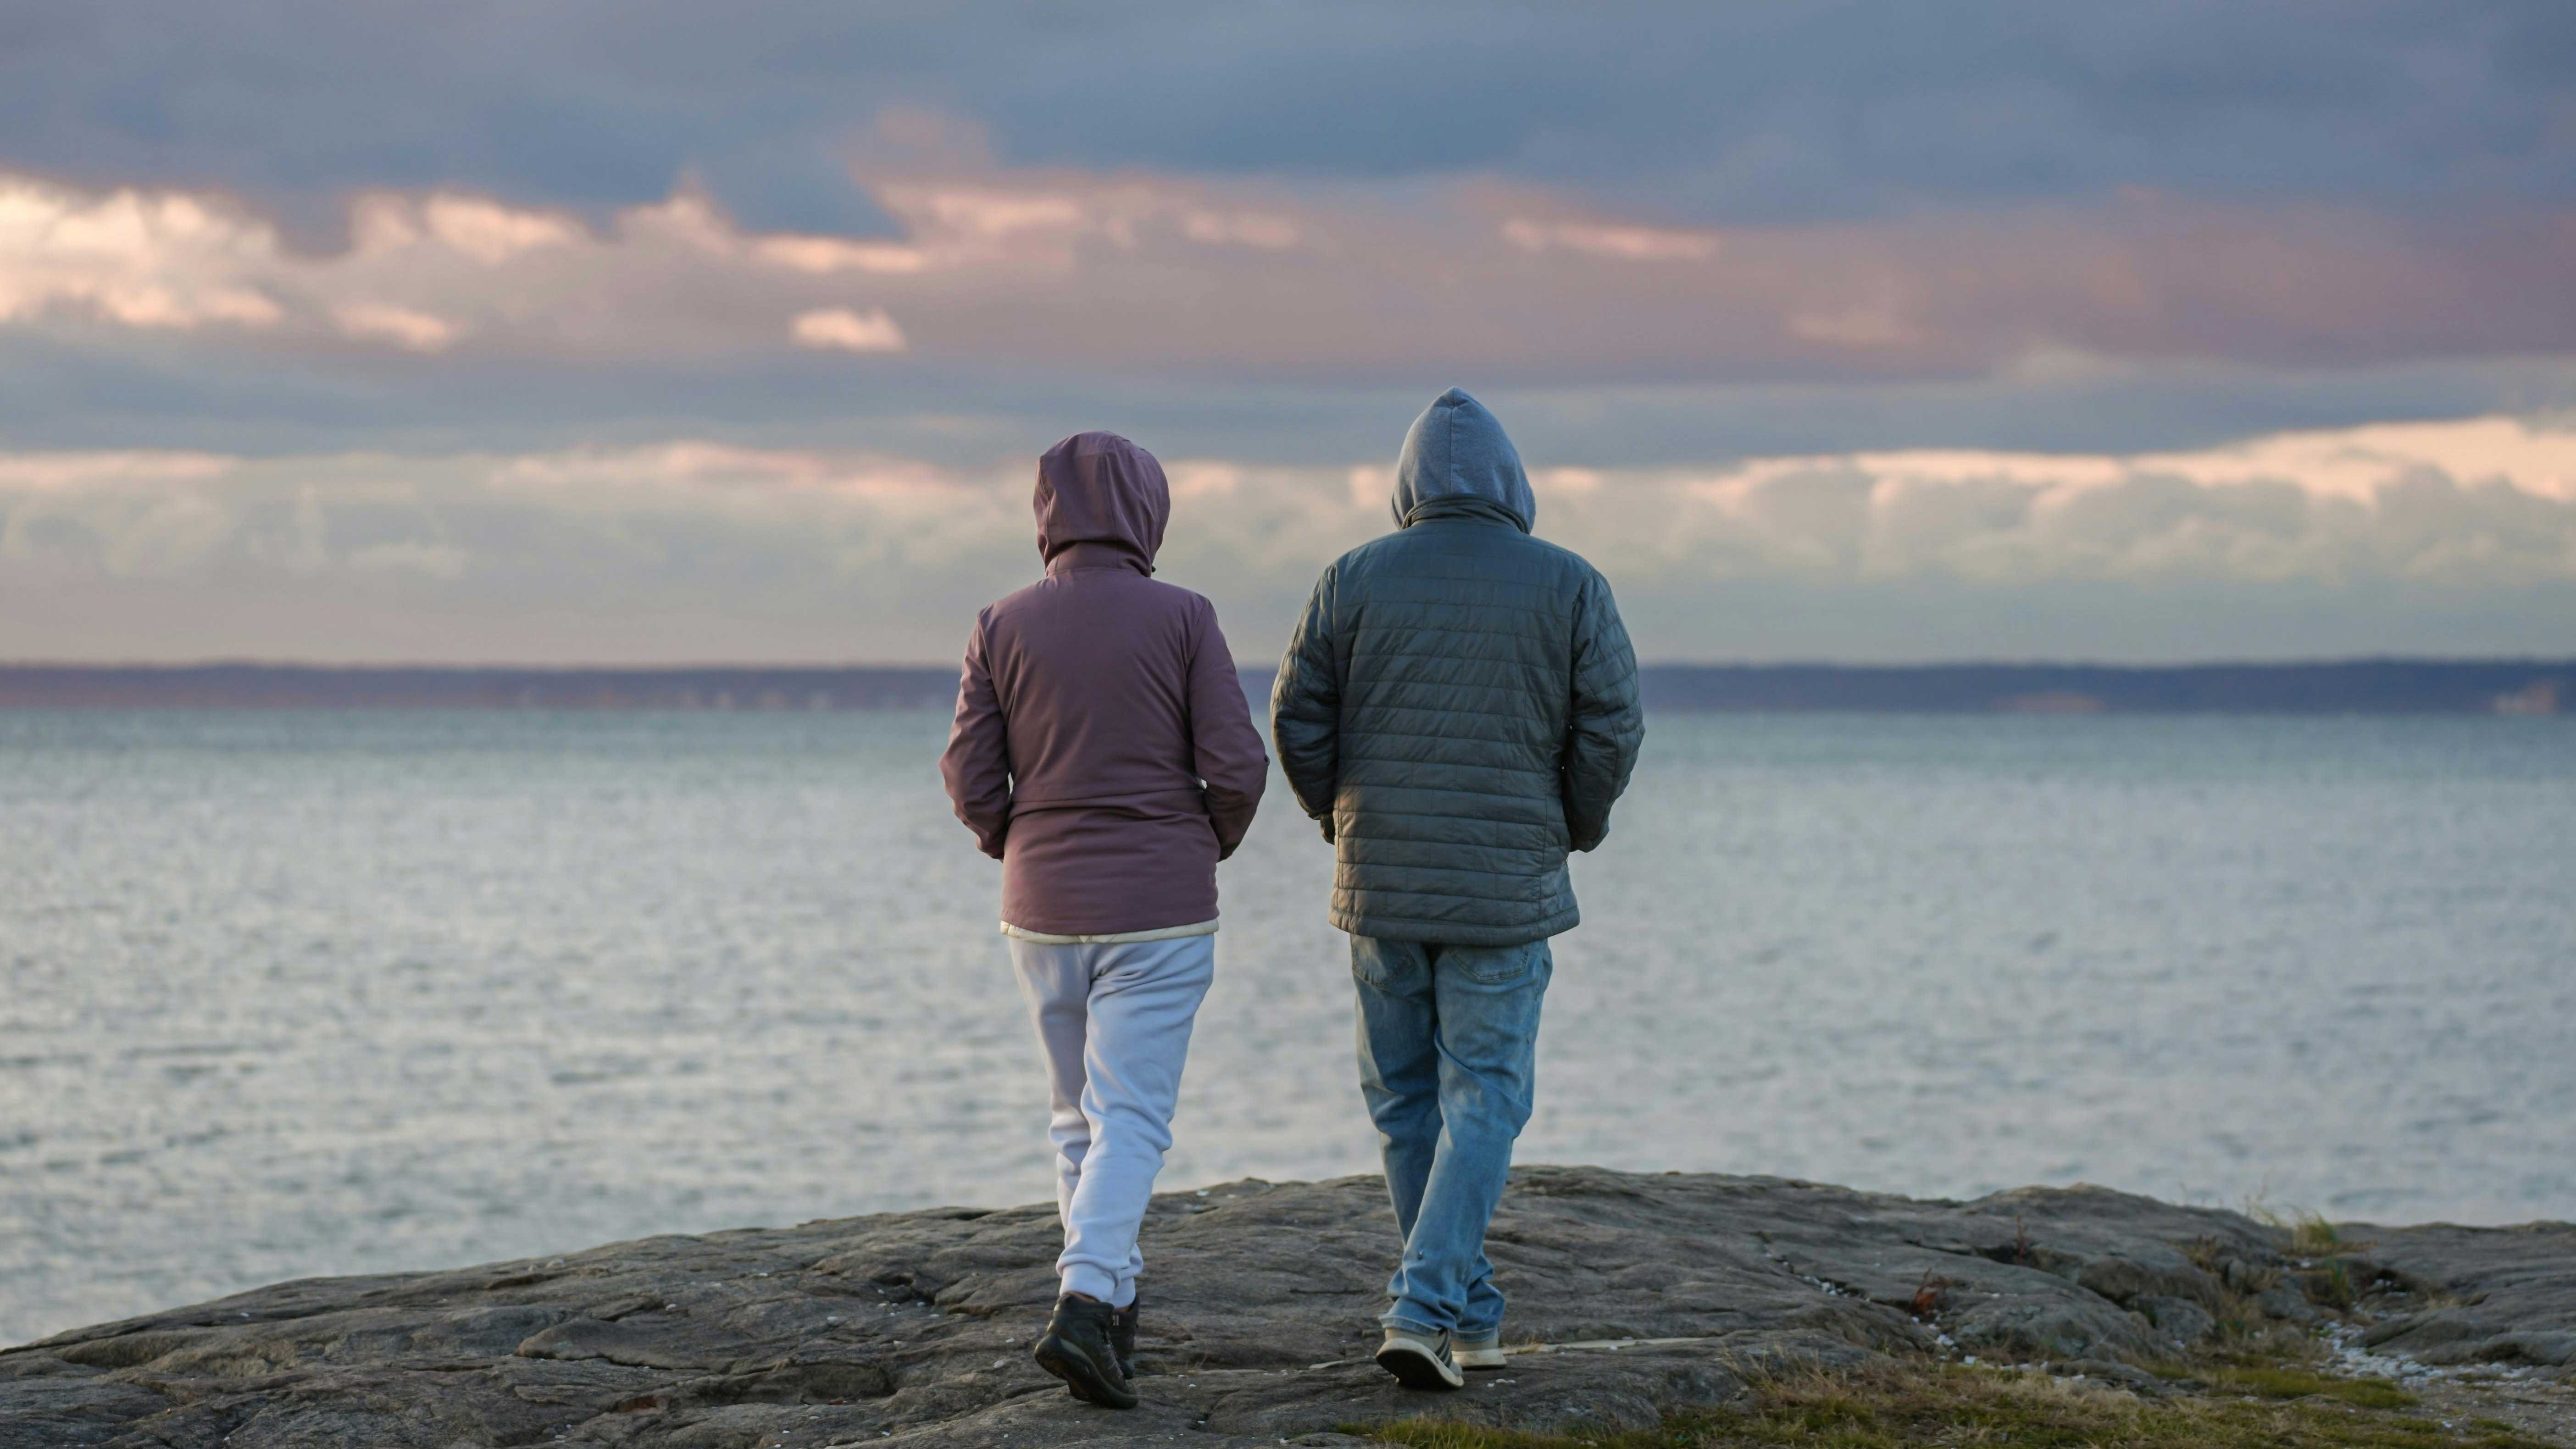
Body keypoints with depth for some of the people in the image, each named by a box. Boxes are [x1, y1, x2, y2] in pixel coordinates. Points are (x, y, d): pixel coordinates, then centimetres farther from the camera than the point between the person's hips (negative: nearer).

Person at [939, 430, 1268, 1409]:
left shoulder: (1003, 627, 0)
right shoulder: (1183, 620, -6)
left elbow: (971, 781, -3)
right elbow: (1235, 768, -9)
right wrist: (1212, 846, 11)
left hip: (1044, 914, 3)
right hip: (1159, 914, -3)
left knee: (1082, 1114, 19)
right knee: (1131, 1120, -5)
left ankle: (1112, 1303, 25)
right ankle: (1085, 1307, -23)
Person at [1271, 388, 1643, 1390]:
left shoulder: (1353, 581, 0)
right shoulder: (1568, 587, -3)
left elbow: (1297, 722, -2)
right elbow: (1612, 730, -7)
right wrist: (1576, 828, 11)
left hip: (1382, 884, 2)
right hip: (1507, 889, -2)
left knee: (1407, 1100, 14)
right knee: (1482, 1104, 3)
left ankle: (1469, 1315, 20)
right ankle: (1423, 1308, -12)